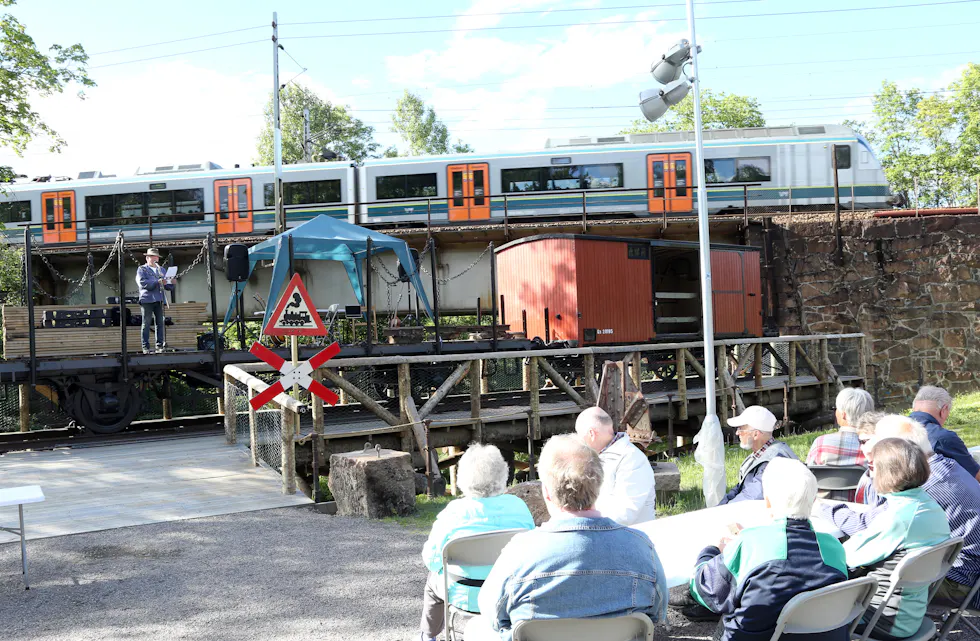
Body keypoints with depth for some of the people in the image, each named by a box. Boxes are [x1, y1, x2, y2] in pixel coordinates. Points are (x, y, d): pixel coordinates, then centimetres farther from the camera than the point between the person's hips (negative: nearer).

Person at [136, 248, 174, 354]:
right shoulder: (141, 269, 5)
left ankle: (160, 345, 5)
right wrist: (157, 282, -22)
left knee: (160, 323, 2)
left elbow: (169, 287, 16)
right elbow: (142, 283, -14)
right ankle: (145, 347, -5)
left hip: (159, 300, 5)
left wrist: (171, 282, -7)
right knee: (146, 323, -4)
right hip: (147, 299, -5)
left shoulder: (161, 270, 20)